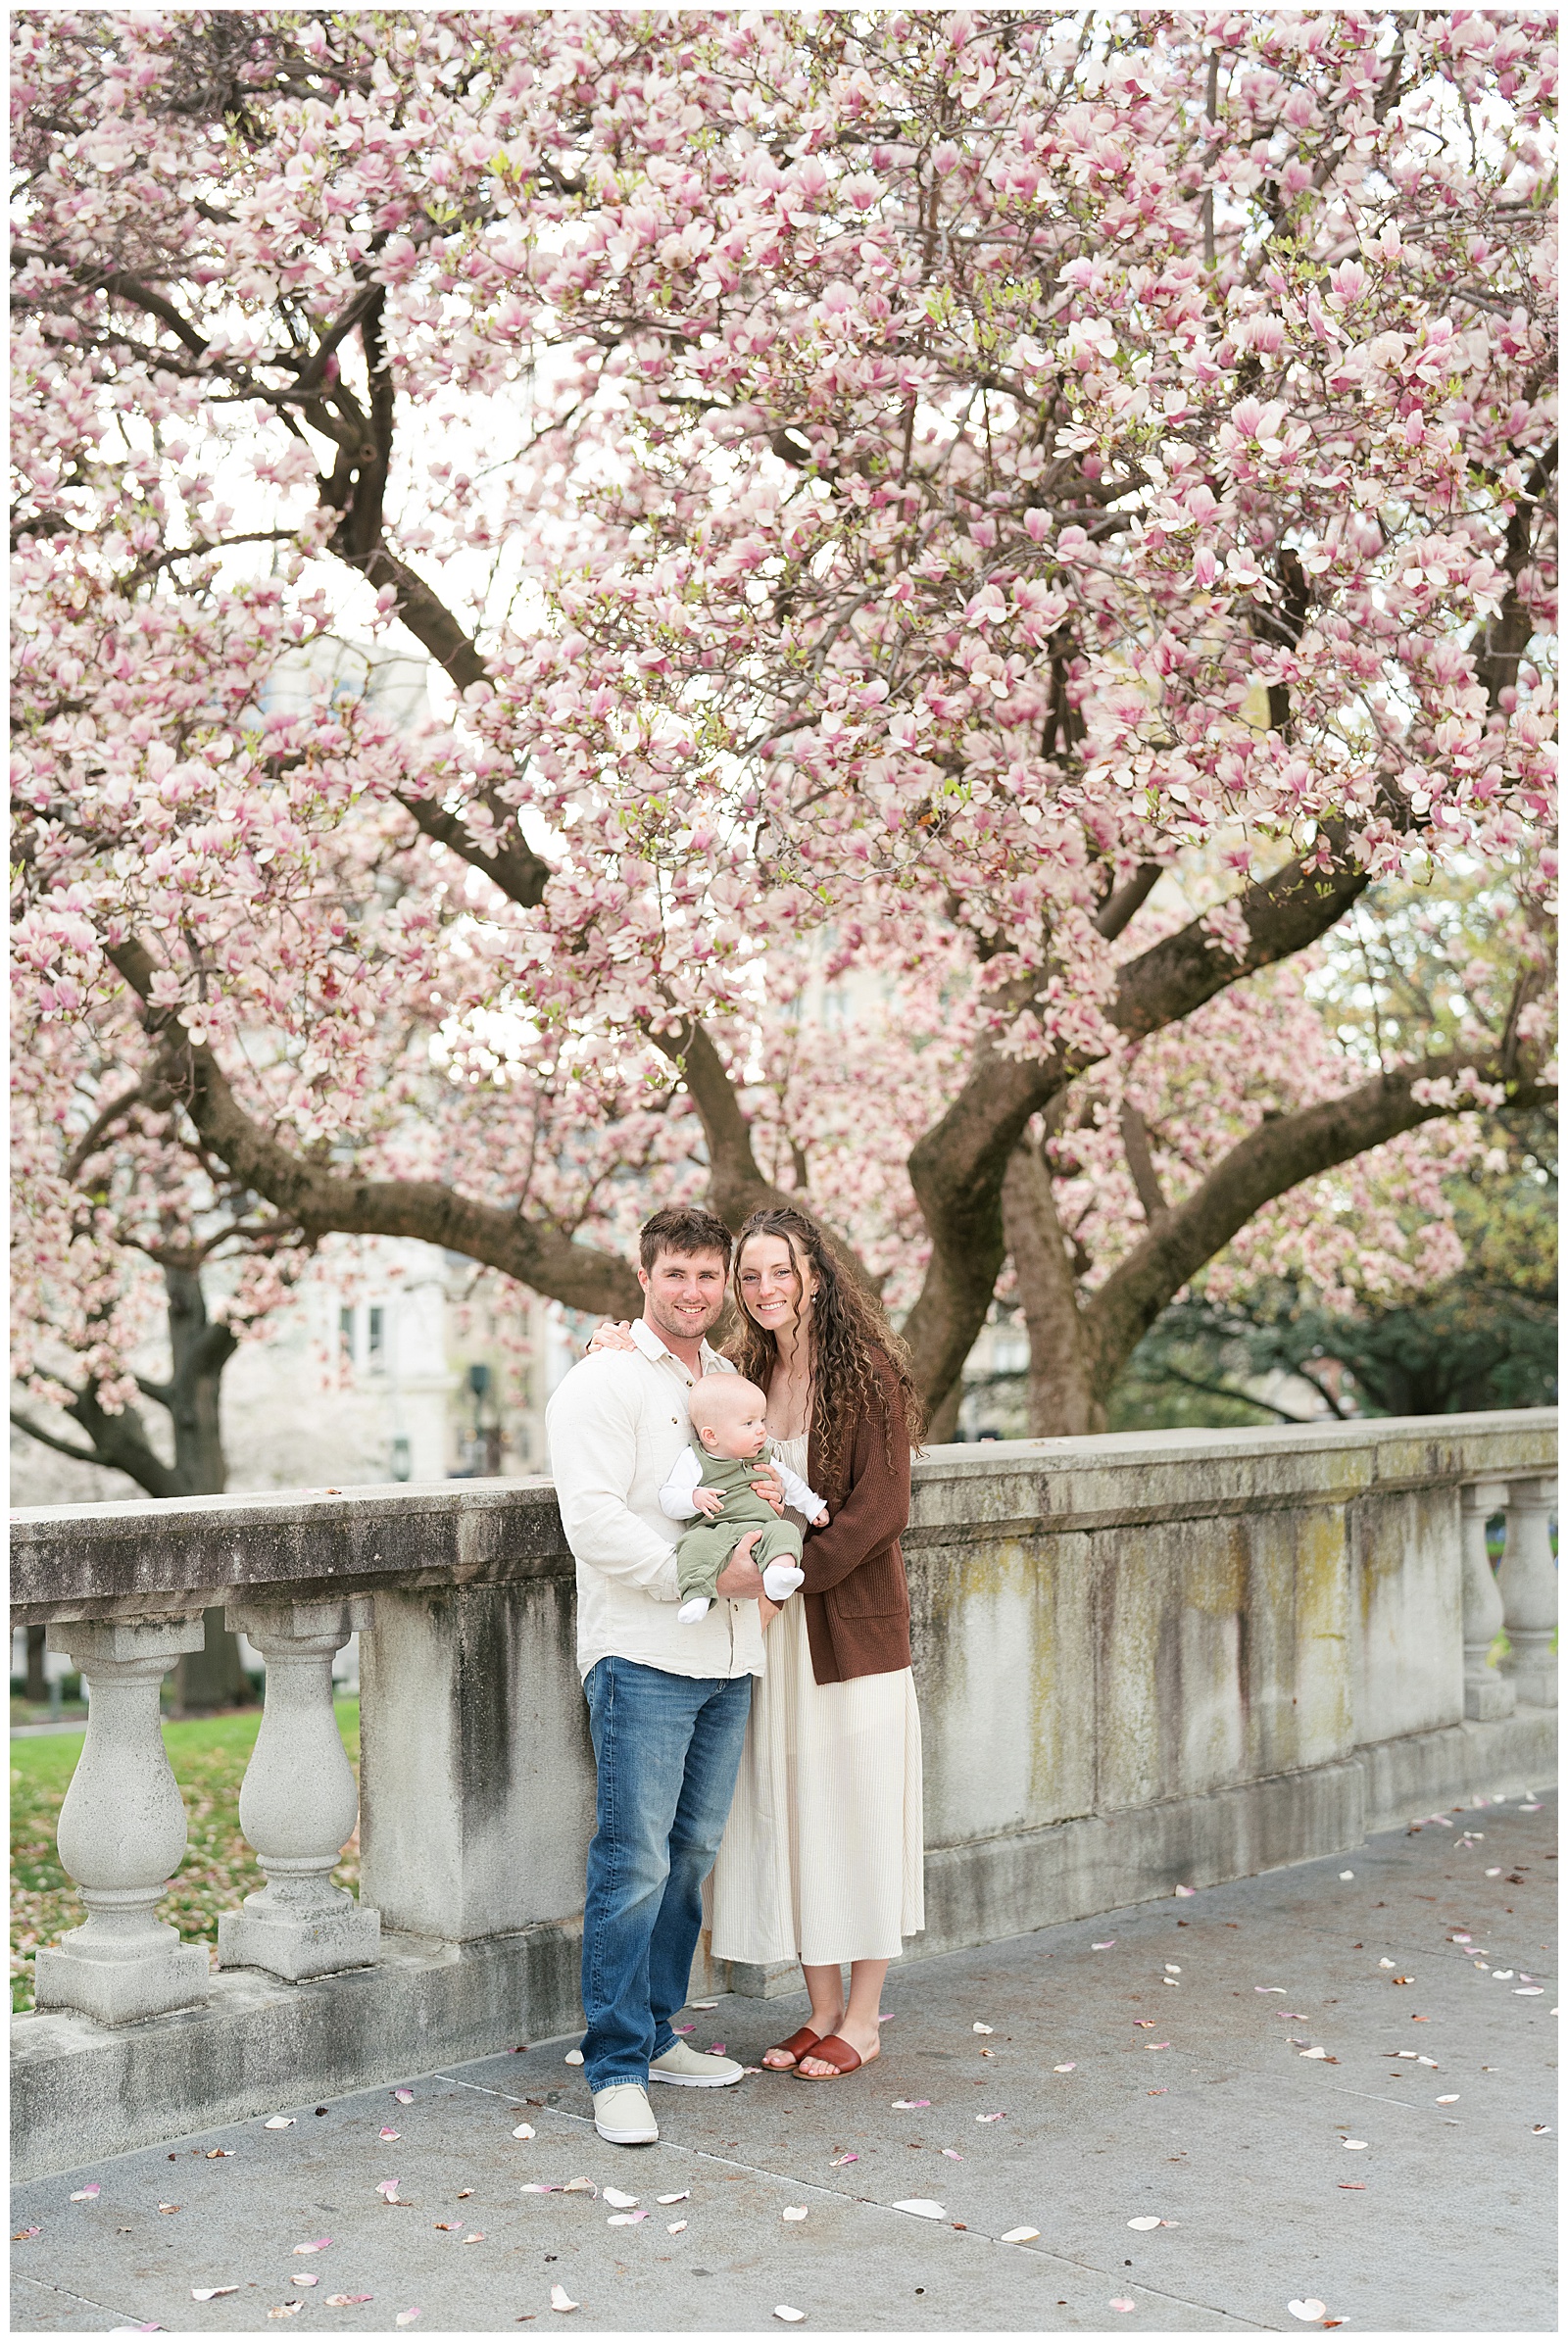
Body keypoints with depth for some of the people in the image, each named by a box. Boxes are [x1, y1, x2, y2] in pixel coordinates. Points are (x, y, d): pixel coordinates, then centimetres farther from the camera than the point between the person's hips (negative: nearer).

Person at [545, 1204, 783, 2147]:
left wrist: (773, 1494, 1)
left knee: (693, 1854, 12)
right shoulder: (604, 1383, -6)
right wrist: (707, 1573, -18)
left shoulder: (732, 1380, 17)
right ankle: (617, 2068, 1)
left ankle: (656, 2034, 24)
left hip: (730, 1654, 7)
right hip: (643, 1654, -7)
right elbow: (596, 1521, -15)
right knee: (635, 1863, -7)